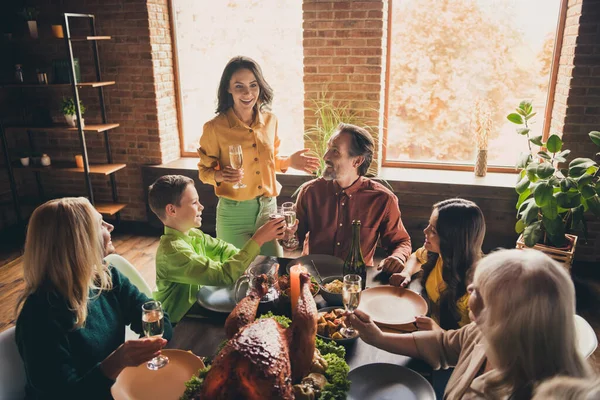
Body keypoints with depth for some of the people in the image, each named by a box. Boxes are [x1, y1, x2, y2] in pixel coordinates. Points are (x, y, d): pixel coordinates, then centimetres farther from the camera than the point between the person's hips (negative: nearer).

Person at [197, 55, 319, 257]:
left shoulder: (270, 120, 0)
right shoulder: (215, 128, -13)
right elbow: (204, 171, -3)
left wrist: (289, 162, -4)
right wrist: (221, 176, -23)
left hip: (268, 208, 4)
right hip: (234, 212, -4)